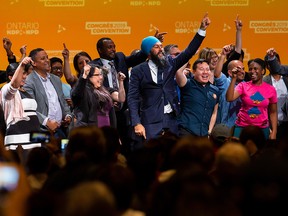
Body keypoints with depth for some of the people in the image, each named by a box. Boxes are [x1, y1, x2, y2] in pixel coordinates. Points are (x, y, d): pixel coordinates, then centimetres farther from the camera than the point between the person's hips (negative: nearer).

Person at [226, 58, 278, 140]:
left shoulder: (270, 89, 1)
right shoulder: (243, 86, -2)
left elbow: (273, 112, 6)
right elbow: (229, 98, -18)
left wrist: (274, 132, -1)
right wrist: (234, 78, -21)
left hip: (262, 129, 1)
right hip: (242, 127, -1)